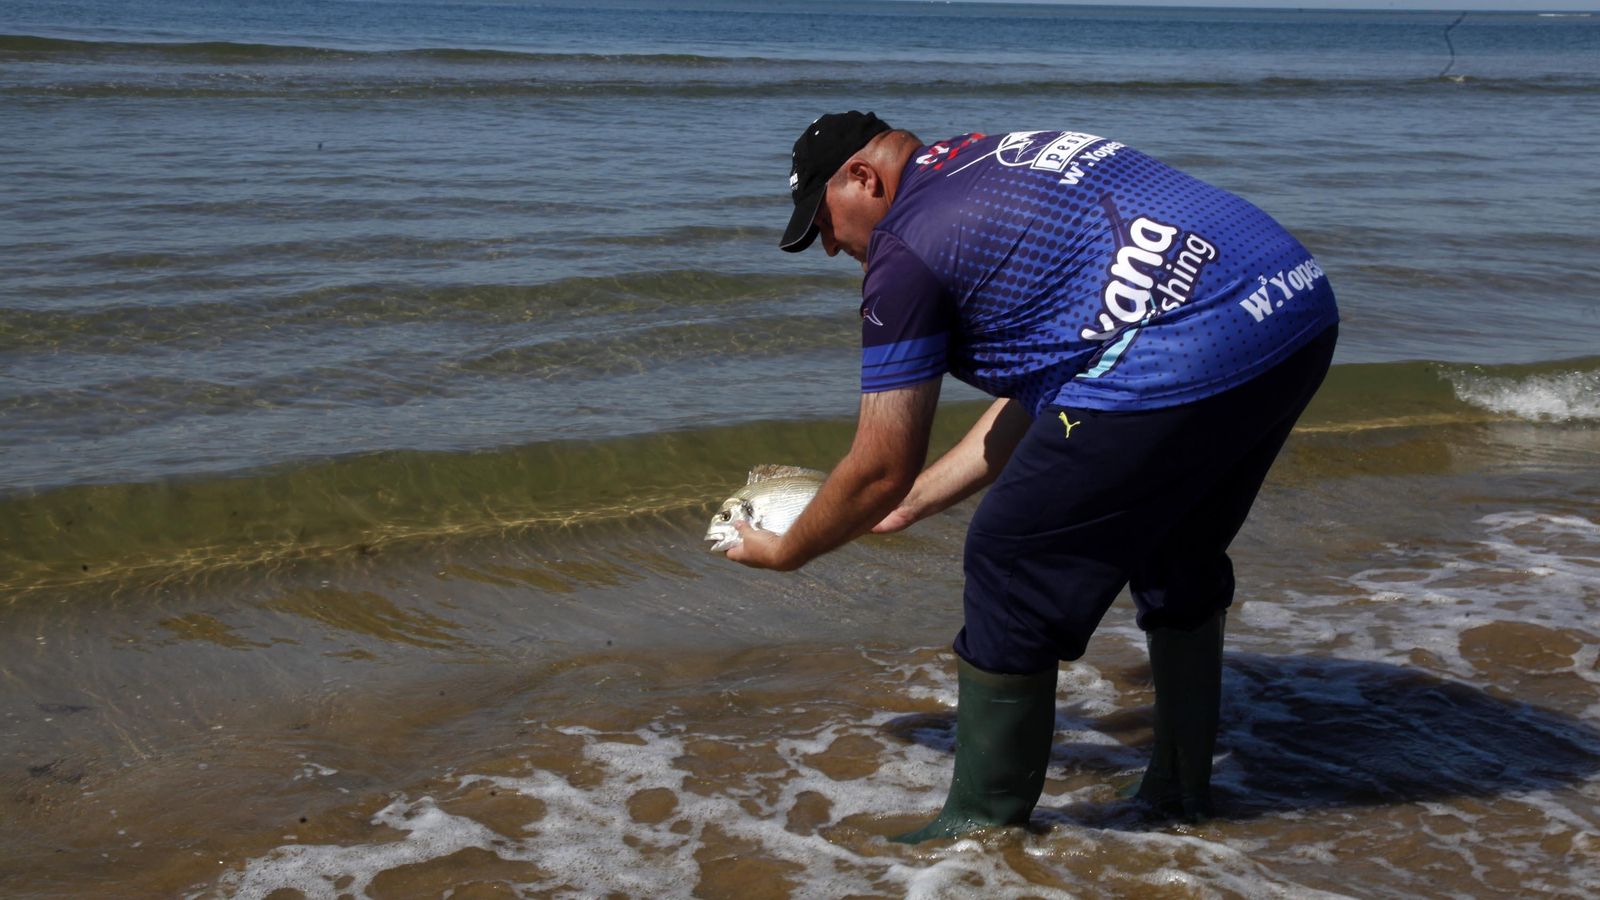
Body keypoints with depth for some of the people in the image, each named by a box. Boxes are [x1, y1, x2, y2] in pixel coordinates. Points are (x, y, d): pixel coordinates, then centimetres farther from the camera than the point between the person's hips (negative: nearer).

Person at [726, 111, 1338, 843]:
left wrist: (783, 552, 21)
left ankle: (986, 829, 17)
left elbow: (881, 469, 4)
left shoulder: (904, 247, 2)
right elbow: (1042, 386, 31)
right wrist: (911, 502, 35)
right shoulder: (997, 159, 28)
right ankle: (1179, 791, 40)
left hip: (1185, 362, -10)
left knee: (1012, 564, 5)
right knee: (1179, 555, 27)